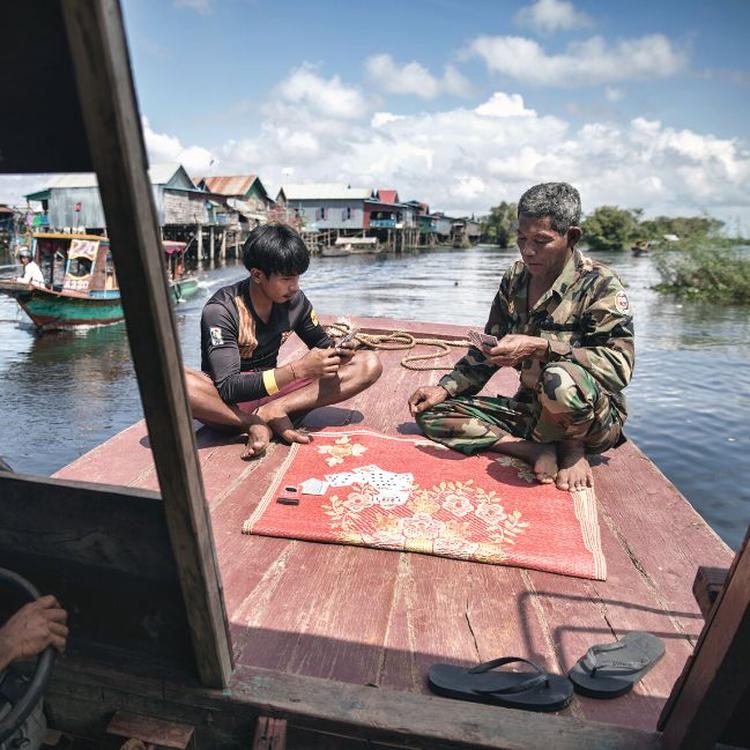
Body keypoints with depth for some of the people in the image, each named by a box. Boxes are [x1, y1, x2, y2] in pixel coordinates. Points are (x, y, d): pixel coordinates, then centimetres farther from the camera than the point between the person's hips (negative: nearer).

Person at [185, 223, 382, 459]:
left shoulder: (295, 300, -6)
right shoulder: (221, 310, -20)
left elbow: (320, 343, 8)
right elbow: (228, 388, -27)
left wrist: (337, 353, -17)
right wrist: (298, 369, -36)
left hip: (271, 390, 5)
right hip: (226, 402, -4)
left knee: (369, 364, -12)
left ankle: (273, 411, -22)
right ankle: (259, 423, -24)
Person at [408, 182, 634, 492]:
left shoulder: (599, 285, -13)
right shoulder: (515, 279, 4)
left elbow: (620, 364, -24)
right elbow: (487, 351, 10)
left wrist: (540, 347, -32)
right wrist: (445, 388, -2)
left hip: (597, 419, -6)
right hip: (531, 409, 6)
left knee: (560, 380, -41)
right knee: (432, 412, -5)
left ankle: (573, 448, -7)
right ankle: (537, 451, -14)